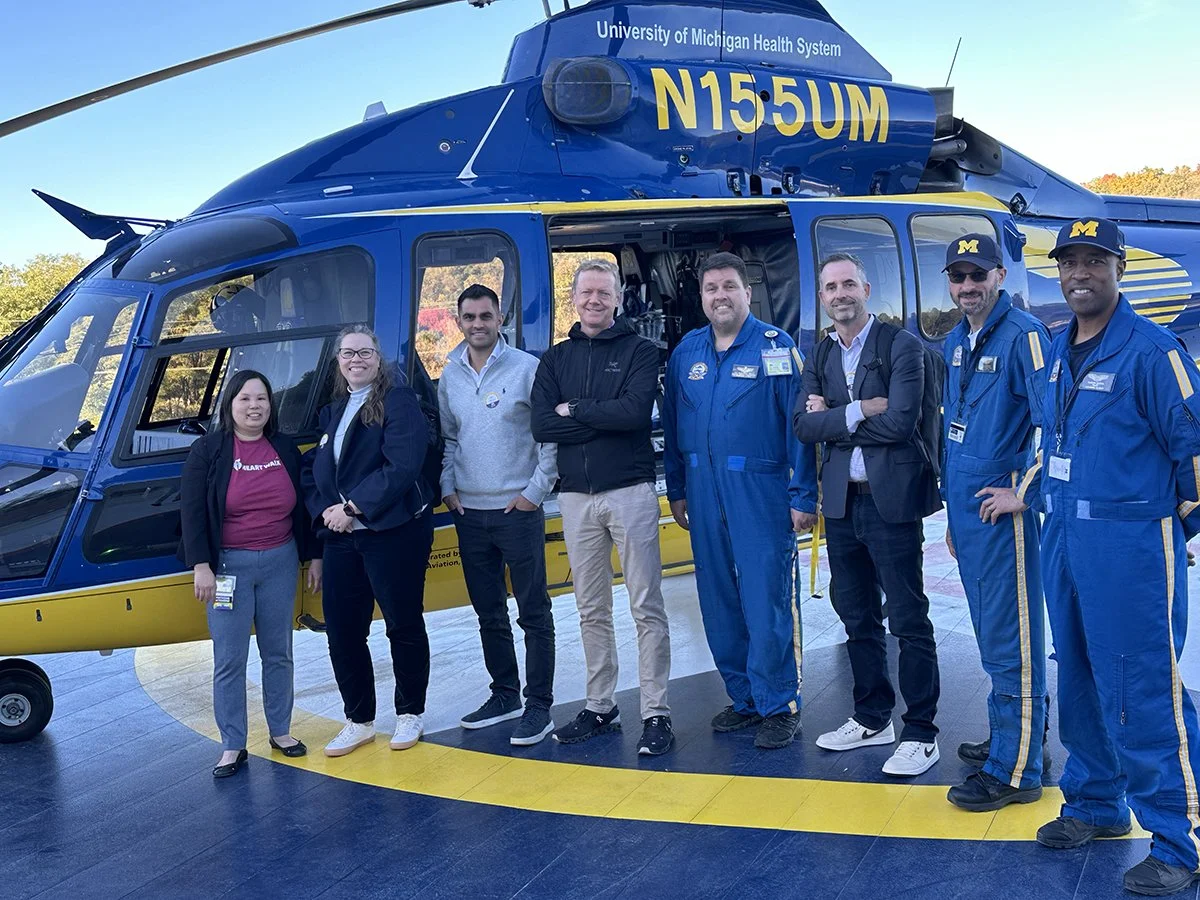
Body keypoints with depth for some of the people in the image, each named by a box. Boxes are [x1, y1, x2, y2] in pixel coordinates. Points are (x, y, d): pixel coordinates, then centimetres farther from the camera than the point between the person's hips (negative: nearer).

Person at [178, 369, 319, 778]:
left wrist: (313, 556, 11)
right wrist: (201, 566, -13)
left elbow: (302, 506, 12)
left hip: (280, 562, 3)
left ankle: (281, 731, 24)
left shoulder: (285, 449, 7)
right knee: (229, 660, -1)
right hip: (229, 565, -3)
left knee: (278, 652, 11)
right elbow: (192, 511, -7)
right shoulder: (207, 450, -4)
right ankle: (233, 746, 7)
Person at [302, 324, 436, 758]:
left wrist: (354, 507, -19)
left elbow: (402, 467, -18)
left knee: (404, 625, 7)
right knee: (342, 631, 7)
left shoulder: (398, 400, -7)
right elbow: (313, 468, 12)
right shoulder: (331, 409, 15)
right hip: (341, 537, 6)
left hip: (394, 532, -6)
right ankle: (359, 721, 22)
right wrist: (324, 510, -7)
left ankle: (410, 713, 24)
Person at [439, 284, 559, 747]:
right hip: (469, 513, 5)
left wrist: (536, 490, -11)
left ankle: (539, 705, 7)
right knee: (489, 614, 14)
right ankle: (504, 694, 27)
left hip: (518, 510, -5)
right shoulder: (449, 377, 8)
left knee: (533, 613, 0)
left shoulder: (526, 368, -7)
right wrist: (448, 487, 6)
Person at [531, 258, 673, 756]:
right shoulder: (555, 359, 11)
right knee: (591, 611, 12)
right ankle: (600, 707, 23)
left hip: (630, 492, -4)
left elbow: (635, 411, -18)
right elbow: (541, 426, -3)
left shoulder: (639, 351, 0)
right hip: (576, 496, 4)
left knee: (646, 608, -1)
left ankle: (656, 714, 5)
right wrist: (604, 419, -10)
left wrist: (574, 410, -9)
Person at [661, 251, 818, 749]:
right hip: (704, 496, 5)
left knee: (767, 604, -3)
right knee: (718, 602, 11)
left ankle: (778, 706, 10)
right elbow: (672, 426, 15)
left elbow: (799, 425, -7)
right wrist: (676, 490, 14)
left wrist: (802, 496, -11)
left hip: (760, 492, -5)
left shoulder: (776, 348, -4)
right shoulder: (686, 352, 10)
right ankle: (745, 697, 25)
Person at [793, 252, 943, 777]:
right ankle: (873, 718, 29)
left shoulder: (901, 346, -6)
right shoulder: (820, 359, 11)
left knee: (908, 621, -1)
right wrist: (859, 411, -14)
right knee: (857, 618, 15)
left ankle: (920, 733, 9)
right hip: (841, 502, 6)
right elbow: (803, 426, -1)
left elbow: (900, 422, -17)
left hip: (891, 499, -6)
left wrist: (832, 417, -9)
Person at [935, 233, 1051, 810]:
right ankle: (1009, 737, 32)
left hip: (1002, 508, -8)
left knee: (1010, 639, -3)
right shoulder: (955, 343, 15)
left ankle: (1014, 771, 4)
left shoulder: (1023, 335, -12)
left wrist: (1022, 490, -15)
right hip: (965, 507, 8)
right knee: (991, 634, 18)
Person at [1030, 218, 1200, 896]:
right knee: (1080, 681, 17)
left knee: (1144, 693, -5)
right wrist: (1026, 492, 15)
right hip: (1063, 537, 8)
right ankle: (1096, 803, 33)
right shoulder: (1058, 351, 12)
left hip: (1131, 543, -8)